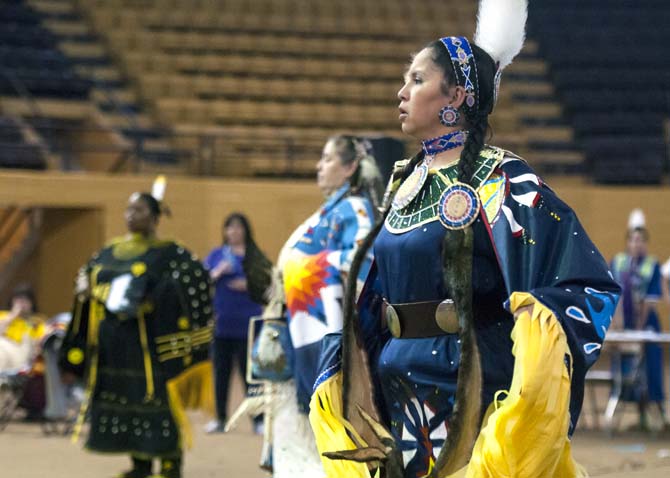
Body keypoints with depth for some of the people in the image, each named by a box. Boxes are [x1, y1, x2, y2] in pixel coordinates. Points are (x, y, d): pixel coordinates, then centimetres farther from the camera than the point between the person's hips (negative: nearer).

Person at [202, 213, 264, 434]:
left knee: (249, 372, -5)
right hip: (220, 322, 3)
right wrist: (217, 273, -13)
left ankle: (258, 418, -2)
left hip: (247, 324, -3)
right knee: (221, 372, 7)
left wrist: (248, 285, -15)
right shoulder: (216, 255, 10)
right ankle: (220, 418, 16)